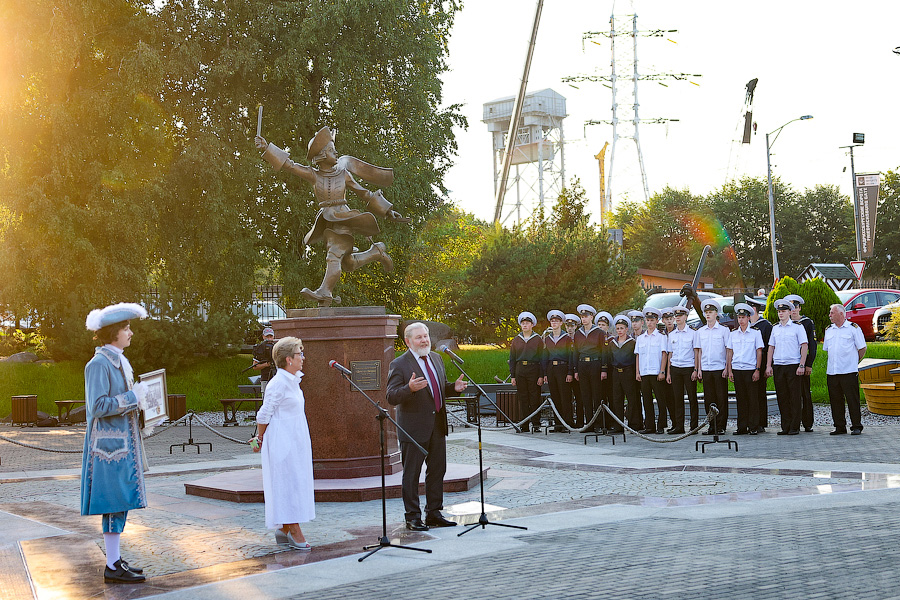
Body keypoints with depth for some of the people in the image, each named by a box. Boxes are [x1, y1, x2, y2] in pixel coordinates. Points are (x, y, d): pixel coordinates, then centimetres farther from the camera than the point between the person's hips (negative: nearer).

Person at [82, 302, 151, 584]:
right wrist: (133, 398, -17)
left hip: (123, 441, 9)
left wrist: (138, 398, 9)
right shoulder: (99, 364, -14)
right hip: (109, 442, -9)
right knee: (115, 500, -7)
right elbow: (99, 406, -20)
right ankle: (112, 566, -1)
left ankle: (115, 559, 18)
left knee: (120, 501, 11)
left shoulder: (119, 361, 15)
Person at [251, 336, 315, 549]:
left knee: (295, 482, 10)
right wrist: (260, 440, 0)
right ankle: (294, 530, -2)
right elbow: (264, 415, -12)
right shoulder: (278, 384, -17)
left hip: (296, 441, 9)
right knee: (288, 481, -6)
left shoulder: (293, 380, 12)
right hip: (282, 442, -9)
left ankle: (283, 529, 17)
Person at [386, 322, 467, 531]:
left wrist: (454, 387, 0)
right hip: (414, 428, -7)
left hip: (437, 425, 7)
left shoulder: (436, 359, 11)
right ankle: (412, 517, 12)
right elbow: (391, 397, -16)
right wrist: (410, 388, -34)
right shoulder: (399, 364, -11)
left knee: (437, 471, 13)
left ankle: (434, 513, 25)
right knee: (411, 474, 2)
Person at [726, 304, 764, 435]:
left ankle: (753, 427, 3)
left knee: (752, 399, -2)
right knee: (741, 399, 4)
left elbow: (759, 352, 2)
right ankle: (742, 427, 8)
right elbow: (729, 353, 12)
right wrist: (729, 370, 4)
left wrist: (757, 370, -6)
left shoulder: (755, 333, 4)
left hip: (750, 370, -3)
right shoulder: (733, 334, 11)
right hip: (737, 370, 3)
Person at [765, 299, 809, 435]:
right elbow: (771, 347, 16)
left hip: (793, 366, -4)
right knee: (782, 397, 5)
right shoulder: (775, 329, 13)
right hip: (777, 366, 4)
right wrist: (768, 366, 8)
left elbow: (804, 346, -3)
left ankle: (794, 427, 2)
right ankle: (785, 427, 10)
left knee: (794, 397, -3)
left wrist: (801, 365, -11)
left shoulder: (797, 327, 0)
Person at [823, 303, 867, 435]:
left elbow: (862, 348, 2)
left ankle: (856, 426, 4)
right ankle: (840, 427, 13)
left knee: (852, 399, -4)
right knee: (835, 400, 6)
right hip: (831, 372, 5)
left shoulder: (853, 328, -1)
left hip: (849, 371, -5)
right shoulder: (828, 330, 15)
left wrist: (854, 362, 4)